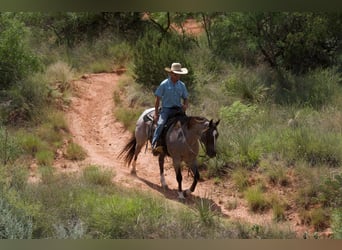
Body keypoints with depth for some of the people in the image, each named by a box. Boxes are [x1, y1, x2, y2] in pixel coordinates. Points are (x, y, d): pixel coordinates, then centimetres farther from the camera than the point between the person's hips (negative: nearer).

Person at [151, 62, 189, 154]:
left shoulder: (182, 85, 11)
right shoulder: (164, 84, -1)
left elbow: (185, 98, 18)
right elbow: (158, 99, 0)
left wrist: (185, 105, -6)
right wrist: (156, 113, -7)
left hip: (178, 109, 4)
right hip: (166, 109, -4)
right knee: (161, 123, -28)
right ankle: (155, 145, -32)